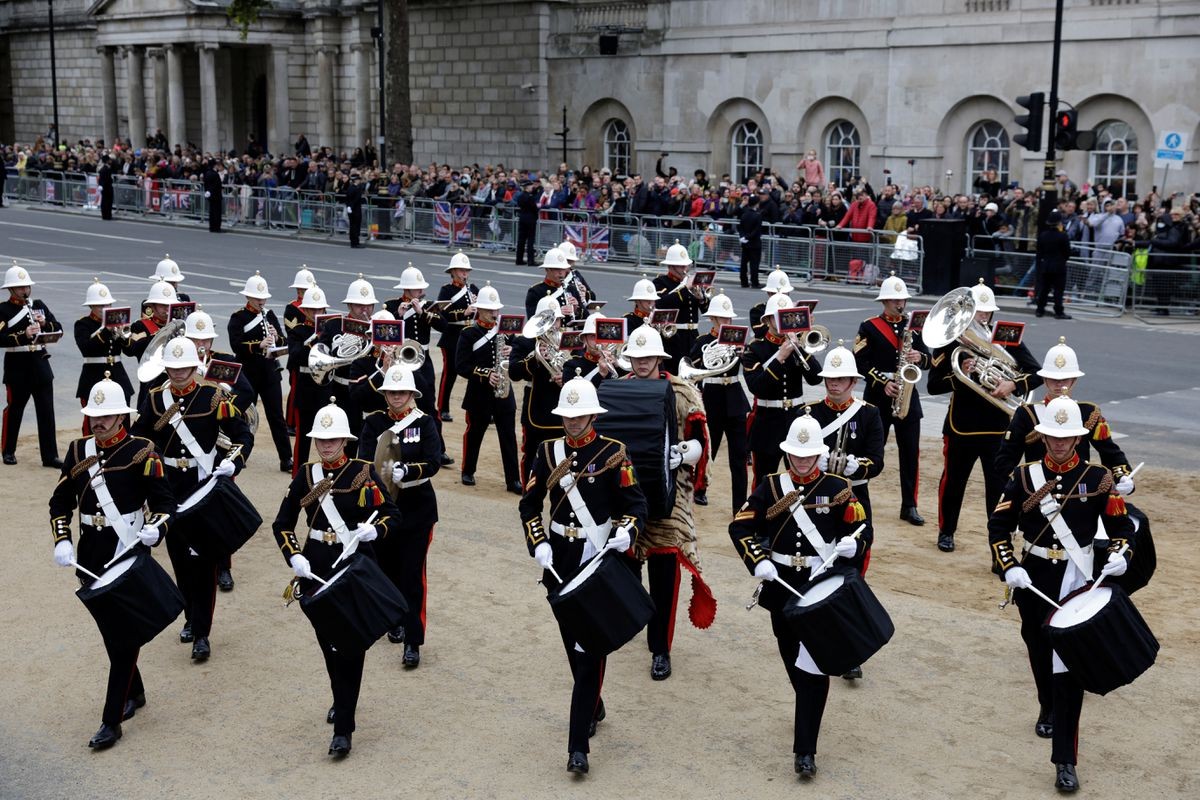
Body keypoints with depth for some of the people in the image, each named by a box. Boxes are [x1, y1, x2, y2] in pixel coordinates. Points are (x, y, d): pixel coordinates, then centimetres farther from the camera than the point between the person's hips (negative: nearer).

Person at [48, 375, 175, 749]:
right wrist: (62, 542, -3)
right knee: (109, 631, 17)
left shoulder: (141, 453, -10)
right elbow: (60, 501, 10)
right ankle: (134, 693, 37)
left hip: (129, 553, -5)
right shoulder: (78, 451, 5)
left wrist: (155, 529, -28)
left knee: (125, 637, -2)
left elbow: (164, 503, -8)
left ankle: (112, 720, 1)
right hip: (90, 556, 6)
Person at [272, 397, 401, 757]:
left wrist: (374, 530, -22)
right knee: (328, 642, 11)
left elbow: (393, 514, -1)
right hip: (317, 568, 3)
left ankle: (343, 729, 0)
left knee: (352, 646, -4)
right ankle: (343, 702, 37)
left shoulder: (364, 472, -4)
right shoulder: (306, 475, 3)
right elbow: (282, 523, 8)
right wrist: (294, 556, -8)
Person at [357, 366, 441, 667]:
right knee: (387, 568, 14)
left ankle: (413, 641, -2)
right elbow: (364, 460, -12)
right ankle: (397, 620, 38)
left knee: (412, 575, -5)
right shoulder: (373, 422, 0)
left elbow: (434, 463, -15)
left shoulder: (425, 422, -5)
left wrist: (406, 471, -31)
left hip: (417, 508, -2)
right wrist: (380, 473, -31)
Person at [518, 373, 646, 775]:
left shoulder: (613, 453, -6)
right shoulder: (548, 451, 3)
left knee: (591, 648, -7)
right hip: (559, 559, 4)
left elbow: (636, 504, -6)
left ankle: (578, 744, -6)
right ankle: (593, 708, 40)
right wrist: (538, 544, -6)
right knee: (572, 642, 16)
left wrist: (626, 532, -25)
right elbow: (529, 504, 8)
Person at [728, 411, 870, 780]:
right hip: (782, 587, 3)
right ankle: (808, 714, 44)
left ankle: (805, 749, -3)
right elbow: (740, 526, -3)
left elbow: (863, 530, -1)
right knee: (791, 659, 17)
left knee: (814, 667, -6)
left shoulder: (838, 488, -3)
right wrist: (759, 562, -17)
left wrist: (853, 544, -25)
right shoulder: (771, 486, 0)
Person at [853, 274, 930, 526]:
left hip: (908, 396, 4)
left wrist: (919, 358, -15)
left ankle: (909, 506, 11)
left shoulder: (912, 327, 11)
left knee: (911, 453, 4)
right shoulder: (869, 327, -2)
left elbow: (928, 358, 8)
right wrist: (882, 382, -19)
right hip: (878, 398, -4)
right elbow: (860, 361, -10)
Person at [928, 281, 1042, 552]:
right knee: (953, 481, 16)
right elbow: (933, 385, -6)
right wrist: (958, 375, -22)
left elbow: (1036, 374, -2)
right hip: (960, 426, 0)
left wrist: (1013, 384, -20)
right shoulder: (949, 340, -2)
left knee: (999, 488, -4)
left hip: (998, 427, 0)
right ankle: (946, 531, 36)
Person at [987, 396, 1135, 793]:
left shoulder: (1097, 478, -4)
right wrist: (1008, 567, -13)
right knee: (1040, 653, 20)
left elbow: (1123, 526, -1)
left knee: (1070, 666, -8)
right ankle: (1048, 711, 51)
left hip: (1079, 583, -2)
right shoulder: (1025, 476, -2)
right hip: (1035, 579, 2)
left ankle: (1064, 759, -5)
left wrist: (1120, 555, -21)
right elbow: (999, 526, 0)